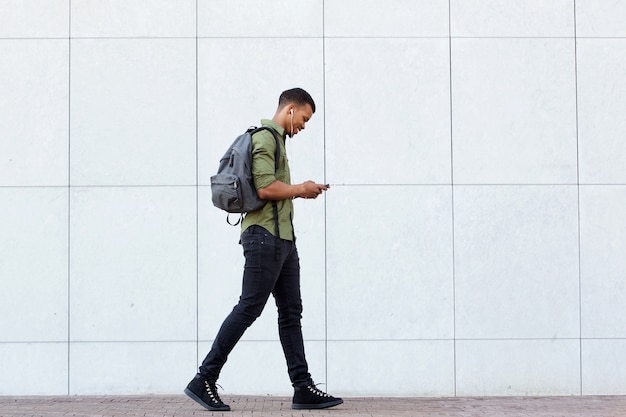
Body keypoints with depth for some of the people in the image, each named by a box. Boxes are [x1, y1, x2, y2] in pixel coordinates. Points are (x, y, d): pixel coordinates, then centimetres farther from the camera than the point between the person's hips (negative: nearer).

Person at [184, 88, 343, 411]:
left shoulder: (276, 140, 22)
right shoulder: (265, 137, -9)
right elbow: (265, 188, -20)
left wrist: (301, 191, 12)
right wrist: (300, 189, -7)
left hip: (283, 238, 11)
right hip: (265, 235, -11)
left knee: (291, 312, 7)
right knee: (249, 308, -9)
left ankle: (303, 388, 9)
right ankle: (204, 380, -2)